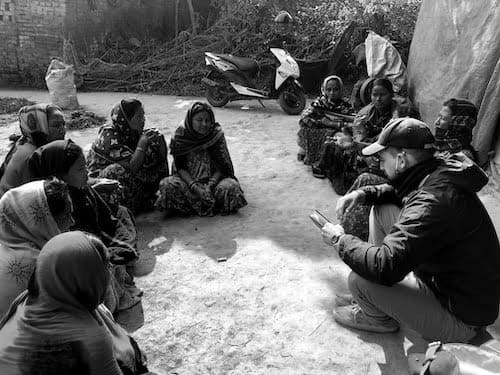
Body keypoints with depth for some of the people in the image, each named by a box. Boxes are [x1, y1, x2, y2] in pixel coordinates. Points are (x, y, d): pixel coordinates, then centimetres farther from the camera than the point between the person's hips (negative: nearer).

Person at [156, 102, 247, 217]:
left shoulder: (217, 135, -6)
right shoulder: (181, 136, -6)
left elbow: (221, 166, -7)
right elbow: (180, 167, -9)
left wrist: (210, 185, -23)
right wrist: (194, 187, -23)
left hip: (213, 178, 0)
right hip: (188, 178, 0)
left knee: (230, 186, -30)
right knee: (169, 185, -29)